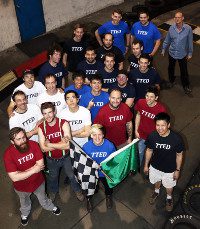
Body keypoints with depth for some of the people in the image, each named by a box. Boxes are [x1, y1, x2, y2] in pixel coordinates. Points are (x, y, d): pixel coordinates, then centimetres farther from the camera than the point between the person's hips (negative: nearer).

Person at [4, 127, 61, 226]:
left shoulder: (33, 144, -24)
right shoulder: (8, 154, -31)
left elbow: (40, 164, -24)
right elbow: (14, 177, -33)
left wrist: (22, 172, -27)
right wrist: (33, 170, -31)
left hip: (38, 181, 1)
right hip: (22, 187, -1)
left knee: (43, 199, 29)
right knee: (24, 202, 31)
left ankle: (50, 207, 61)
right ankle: (25, 213, 63)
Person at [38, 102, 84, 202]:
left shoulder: (63, 123, -24)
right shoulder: (41, 127, -18)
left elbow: (67, 145, -31)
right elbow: (43, 148, -21)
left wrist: (50, 144, -27)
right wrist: (61, 143, -28)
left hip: (66, 157, -1)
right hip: (51, 160, 2)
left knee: (72, 176, 22)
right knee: (53, 177, 28)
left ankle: (77, 190, 52)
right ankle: (53, 191, 59)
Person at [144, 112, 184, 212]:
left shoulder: (176, 139, -31)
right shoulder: (152, 136, -24)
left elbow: (179, 155, -15)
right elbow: (149, 150, -6)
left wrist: (177, 170, -6)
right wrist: (146, 165, 4)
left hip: (169, 169, -1)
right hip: (155, 166, 2)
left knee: (169, 185, 26)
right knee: (156, 181, 30)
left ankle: (169, 198, 58)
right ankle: (156, 191, 64)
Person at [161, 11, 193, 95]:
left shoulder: (188, 28, -17)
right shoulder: (171, 28, -9)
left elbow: (190, 42, -8)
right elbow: (167, 40, 3)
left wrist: (190, 53, -3)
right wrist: (163, 49, 8)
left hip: (183, 54, -2)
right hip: (172, 53, 3)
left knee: (184, 71, 7)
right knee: (171, 68, 21)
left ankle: (186, 86, 24)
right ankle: (171, 81, 46)